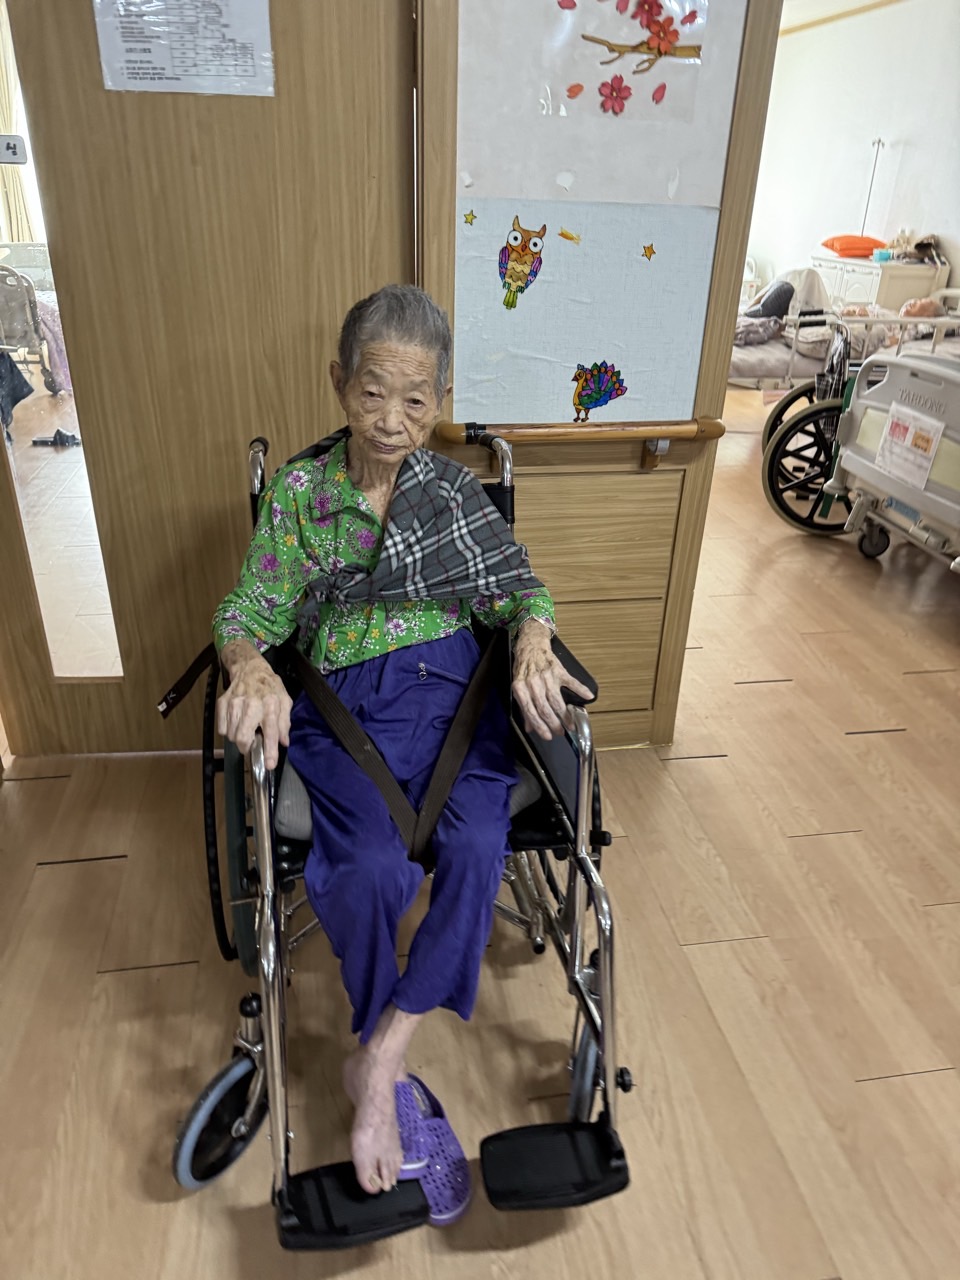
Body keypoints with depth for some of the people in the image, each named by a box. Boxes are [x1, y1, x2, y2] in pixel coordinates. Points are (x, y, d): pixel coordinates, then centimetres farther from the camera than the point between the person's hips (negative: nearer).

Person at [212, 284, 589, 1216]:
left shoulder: (455, 487, 8)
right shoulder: (297, 491, 5)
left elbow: (518, 587, 4)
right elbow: (250, 610, 1)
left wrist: (533, 643, -19)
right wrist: (250, 666, -23)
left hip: (451, 686, 1)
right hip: (345, 701, -1)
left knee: (477, 845, -26)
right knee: (373, 868, -25)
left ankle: (378, 1060, -9)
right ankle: (392, 1077, 1)